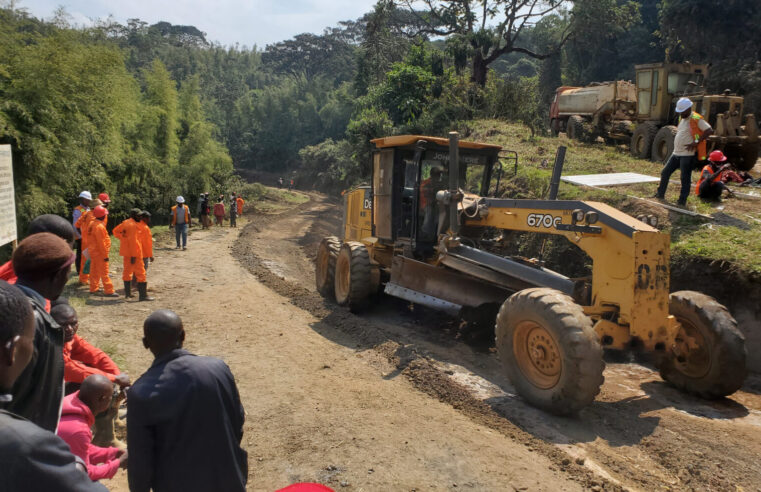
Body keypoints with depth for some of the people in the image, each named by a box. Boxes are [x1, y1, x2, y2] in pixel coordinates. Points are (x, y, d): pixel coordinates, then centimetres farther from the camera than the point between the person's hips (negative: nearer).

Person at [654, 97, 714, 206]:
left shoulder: (696, 119, -12)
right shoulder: (682, 118, 14)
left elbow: (709, 131, -19)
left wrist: (696, 142, -24)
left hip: (688, 155, -9)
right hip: (676, 153, 9)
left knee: (685, 178, -2)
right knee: (665, 172, 12)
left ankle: (682, 200, 6)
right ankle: (660, 194, 24)